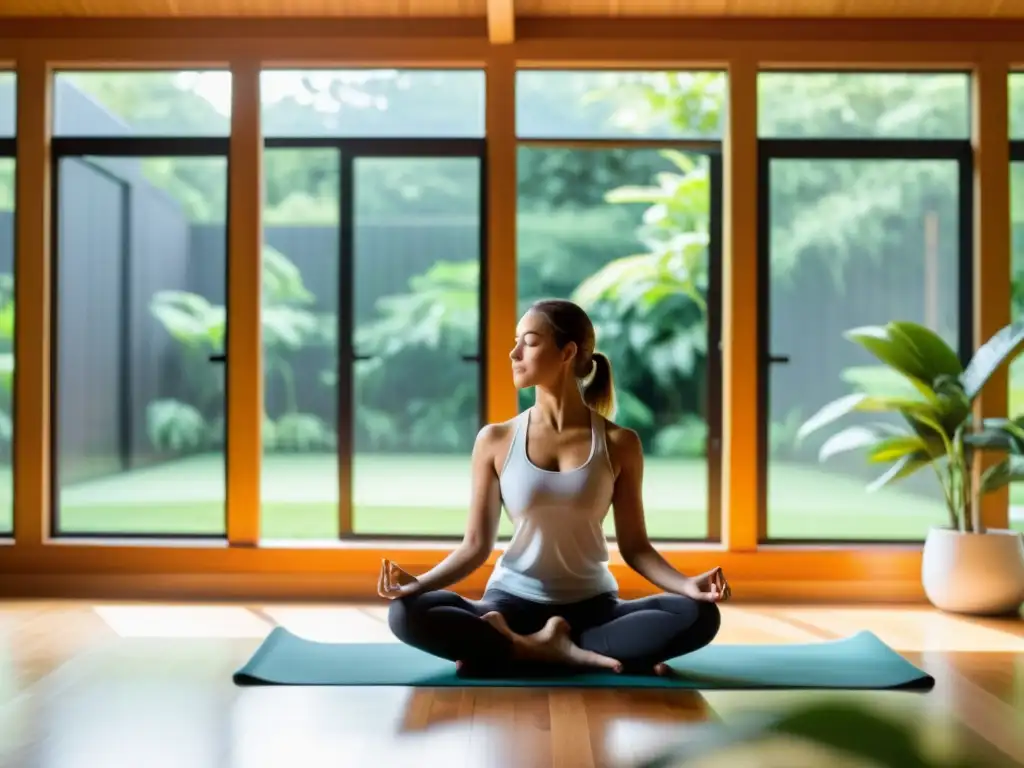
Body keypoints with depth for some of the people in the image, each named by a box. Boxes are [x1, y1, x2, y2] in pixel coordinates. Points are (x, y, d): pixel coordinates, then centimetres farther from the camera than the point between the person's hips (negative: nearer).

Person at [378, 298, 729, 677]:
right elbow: (476, 545, -1)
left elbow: (634, 546, 0)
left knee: (699, 615, -27)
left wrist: (685, 584, -18)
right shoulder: (495, 440, -1)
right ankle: (573, 654, -24)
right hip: (513, 602, 0)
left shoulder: (619, 444, -2)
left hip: (593, 607, 1)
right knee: (407, 612, -28)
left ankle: (517, 651, -21)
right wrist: (418, 582, -18)